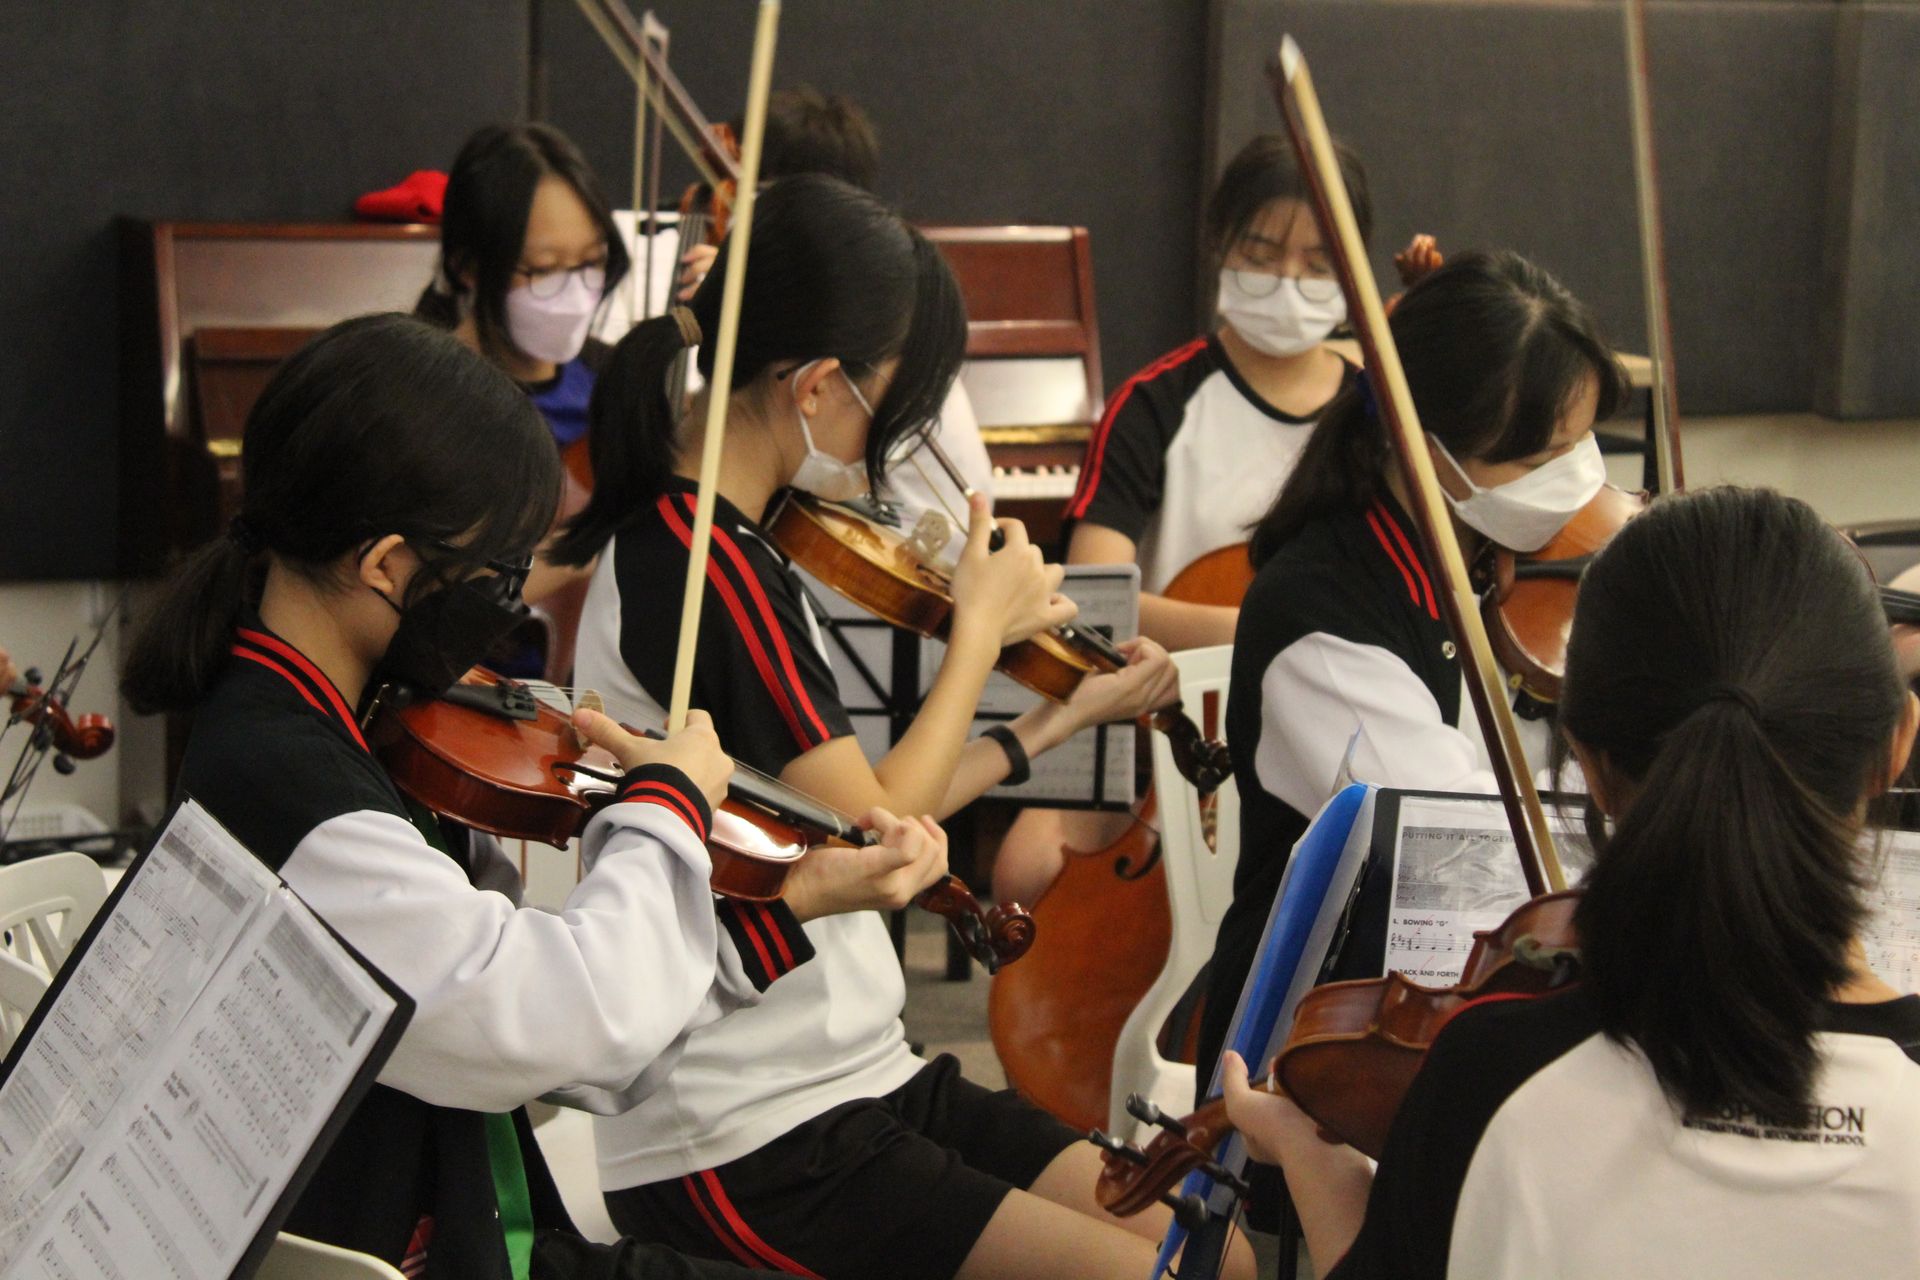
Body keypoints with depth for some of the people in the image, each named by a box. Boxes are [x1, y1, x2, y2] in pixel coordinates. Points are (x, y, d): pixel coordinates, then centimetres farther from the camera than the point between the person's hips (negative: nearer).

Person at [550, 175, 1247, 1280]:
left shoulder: (689, 539, 10)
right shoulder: (703, 568, -20)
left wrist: (1060, 720, 17)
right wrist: (982, 631, -5)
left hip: (858, 1075, 10)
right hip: (744, 1144, -10)